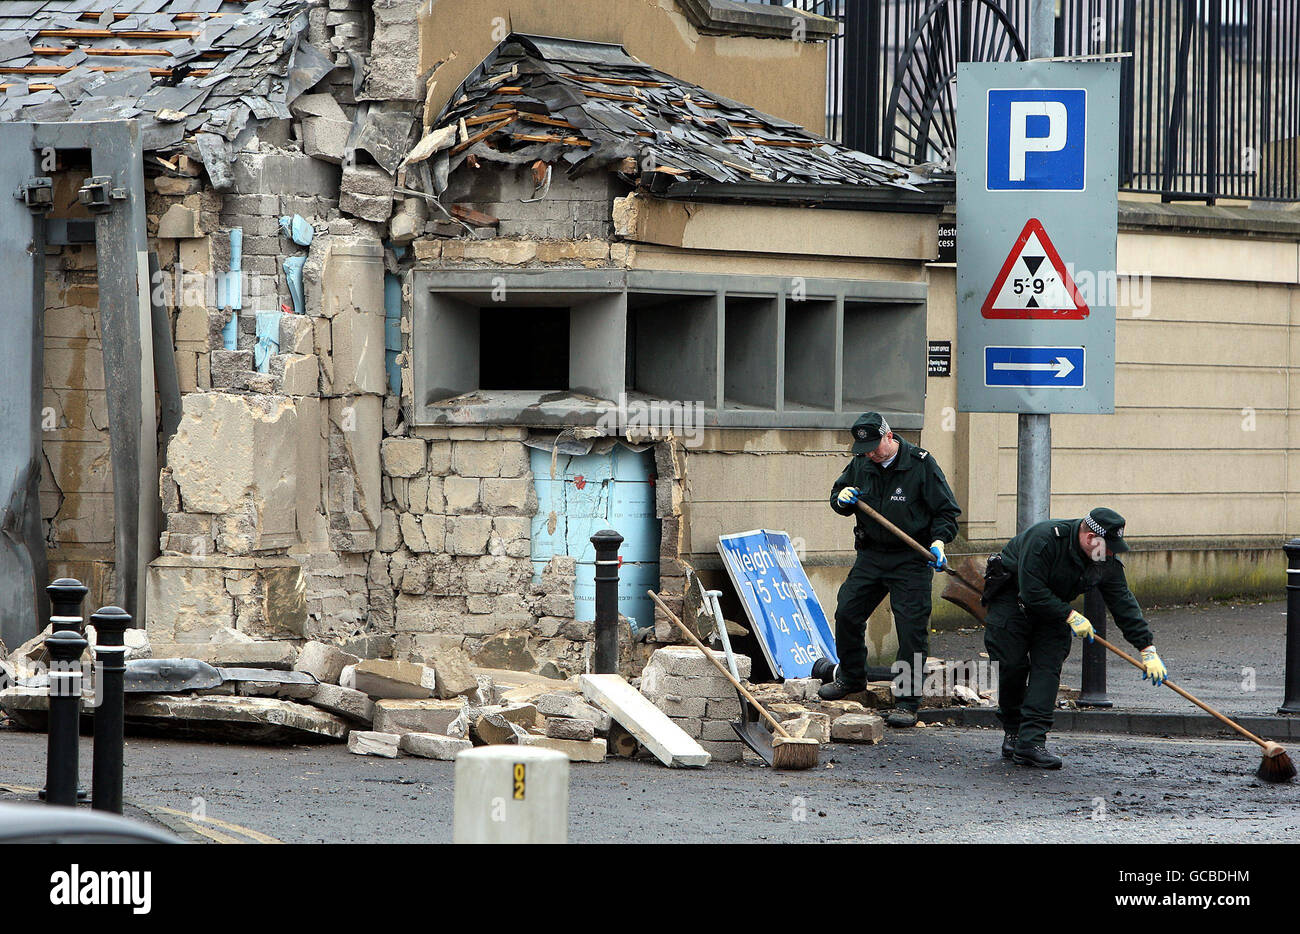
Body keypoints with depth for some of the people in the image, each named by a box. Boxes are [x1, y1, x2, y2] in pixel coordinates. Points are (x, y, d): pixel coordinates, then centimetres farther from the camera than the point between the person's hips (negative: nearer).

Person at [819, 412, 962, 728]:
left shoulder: (920, 464, -10)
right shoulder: (860, 465, 4)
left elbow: (946, 510, -6)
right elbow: (838, 496, 18)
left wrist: (938, 541, -21)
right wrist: (841, 499, -6)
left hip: (911, 560, -5)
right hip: (871, 555, 5)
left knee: (911, 627, -9)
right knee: (847, 613, 6)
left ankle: (907, 701, -4)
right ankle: (851, 676, 30)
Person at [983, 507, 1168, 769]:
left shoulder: (1108, 563, -13)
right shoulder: (1045, 538, -33)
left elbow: (1123, 603, -9)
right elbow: (1032, 592, -32)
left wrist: (1147, 649, -14)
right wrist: (1070, 616, -27)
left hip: (1054, 606, 5)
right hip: (1011, 597, -5)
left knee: (1048, 668, -12)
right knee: (1010, 667, -11)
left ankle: (1031, 741, -19)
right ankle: (1012, 731, 10)